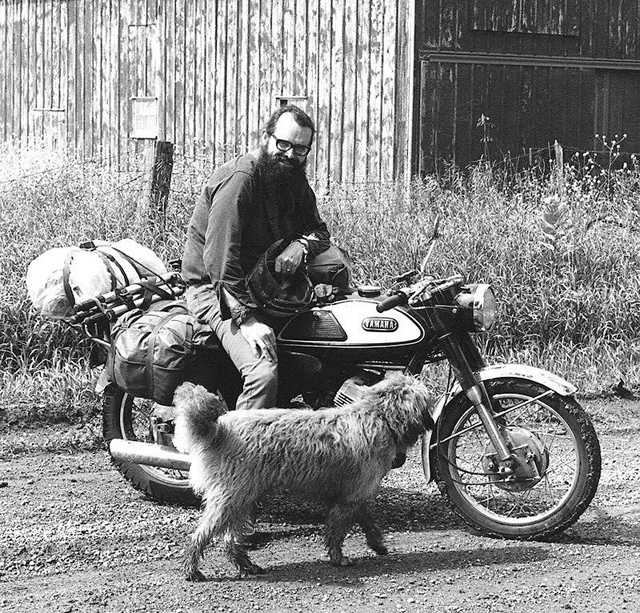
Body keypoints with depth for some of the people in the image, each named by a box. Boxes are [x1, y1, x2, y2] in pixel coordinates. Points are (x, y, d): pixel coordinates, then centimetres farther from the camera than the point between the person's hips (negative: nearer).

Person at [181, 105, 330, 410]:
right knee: (264, 374, -30)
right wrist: (246, 317, -31)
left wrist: (300, 245, -12)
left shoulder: (294, 181, 9)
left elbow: (319, 230, 14)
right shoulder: (238, 179, -19)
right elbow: (220, 256, -25)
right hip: (216, 289, -9)